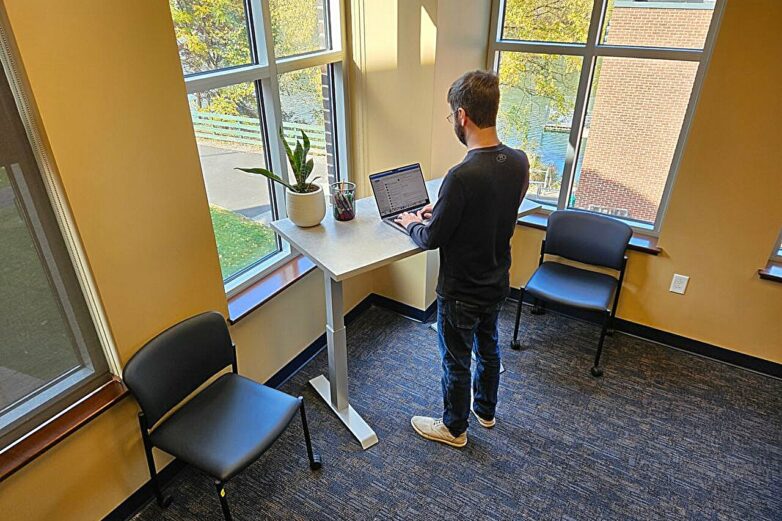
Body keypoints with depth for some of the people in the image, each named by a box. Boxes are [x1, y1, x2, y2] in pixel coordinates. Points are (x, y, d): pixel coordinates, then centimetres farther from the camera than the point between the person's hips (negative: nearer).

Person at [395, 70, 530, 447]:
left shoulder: (462, 176, -32)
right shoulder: (519, 162, -8)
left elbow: (432, 239, -20)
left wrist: (412, 223, 1)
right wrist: (442, 211, 10)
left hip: (461, 293, -7)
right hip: (497, 285, 7)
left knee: (456, 362, 15)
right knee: (488, 349, 27)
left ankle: (454, 428, 39)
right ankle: (486, 410, 51)